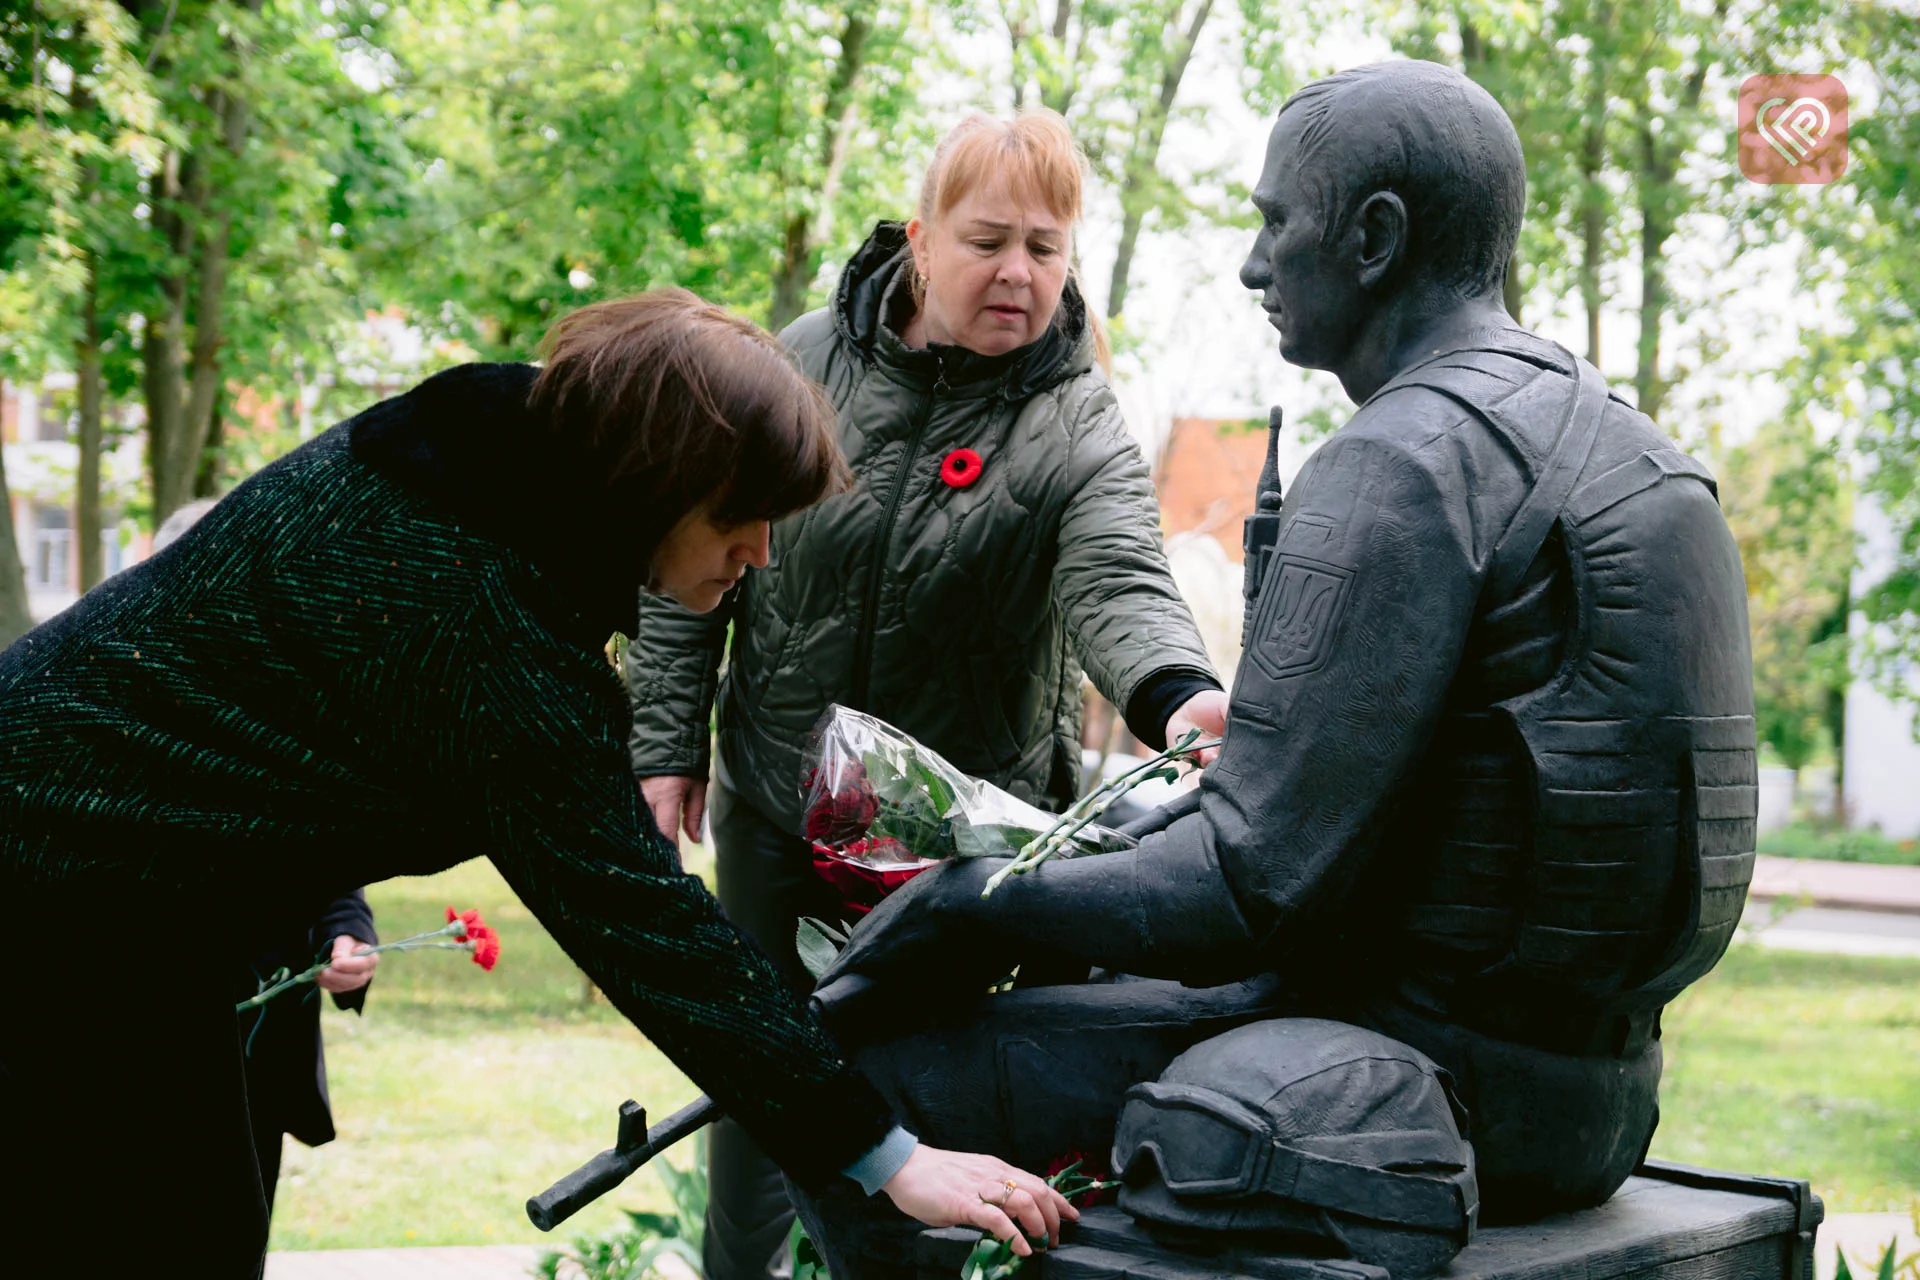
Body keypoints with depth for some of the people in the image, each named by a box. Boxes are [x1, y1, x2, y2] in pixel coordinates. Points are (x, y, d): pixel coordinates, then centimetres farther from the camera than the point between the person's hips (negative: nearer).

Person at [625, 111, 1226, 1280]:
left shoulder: (1077, 427, -11)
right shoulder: (804, 364, -6)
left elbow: (1121, 584, -29)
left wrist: (1177, 696, -50)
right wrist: (667, 739, 0)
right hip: (776, 801, 2)